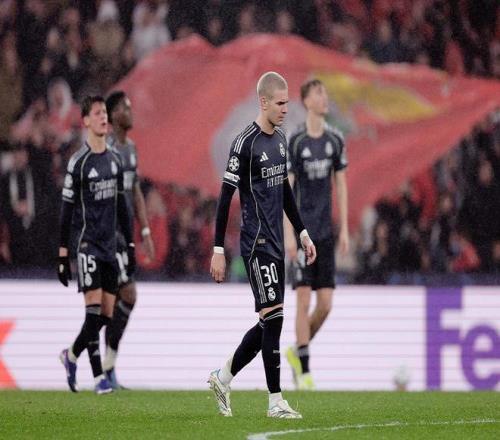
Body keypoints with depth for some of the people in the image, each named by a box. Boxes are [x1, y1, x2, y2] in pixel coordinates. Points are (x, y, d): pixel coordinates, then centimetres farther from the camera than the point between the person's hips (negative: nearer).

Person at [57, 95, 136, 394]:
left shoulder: (115, 160, 11)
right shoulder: (78, 162, -8)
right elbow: (67, 209, -6)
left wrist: (131, 244, 15)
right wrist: (63, 253, -8)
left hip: (109, 244, 6)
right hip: (87, 243, -6)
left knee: (107, 314, 4)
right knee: (94, 309, -13)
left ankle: (72, 355, 21)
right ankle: (98, 375, -6)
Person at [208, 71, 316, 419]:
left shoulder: (281, 140, 12)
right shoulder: (246, 144, -13)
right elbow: (225, 198, -13)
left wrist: (302, 232, 21)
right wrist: (218, 251, -14)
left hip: (275, 244, 8)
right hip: (257, 244, -8)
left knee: (269, 324, 10)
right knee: (273, 319, -9)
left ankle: (223, 379, 24)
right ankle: (276, 402, -4)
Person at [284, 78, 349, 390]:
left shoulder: (336, 140, 7)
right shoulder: (294, 142, -6)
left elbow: (341, 184, 13)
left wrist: (345, 229, 9)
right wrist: (289, 234, -12)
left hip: (326, 231, 4)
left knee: (326, 303, 2)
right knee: (304, 299, -6)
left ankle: (298, 351, 24)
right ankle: (304, 370, 0)